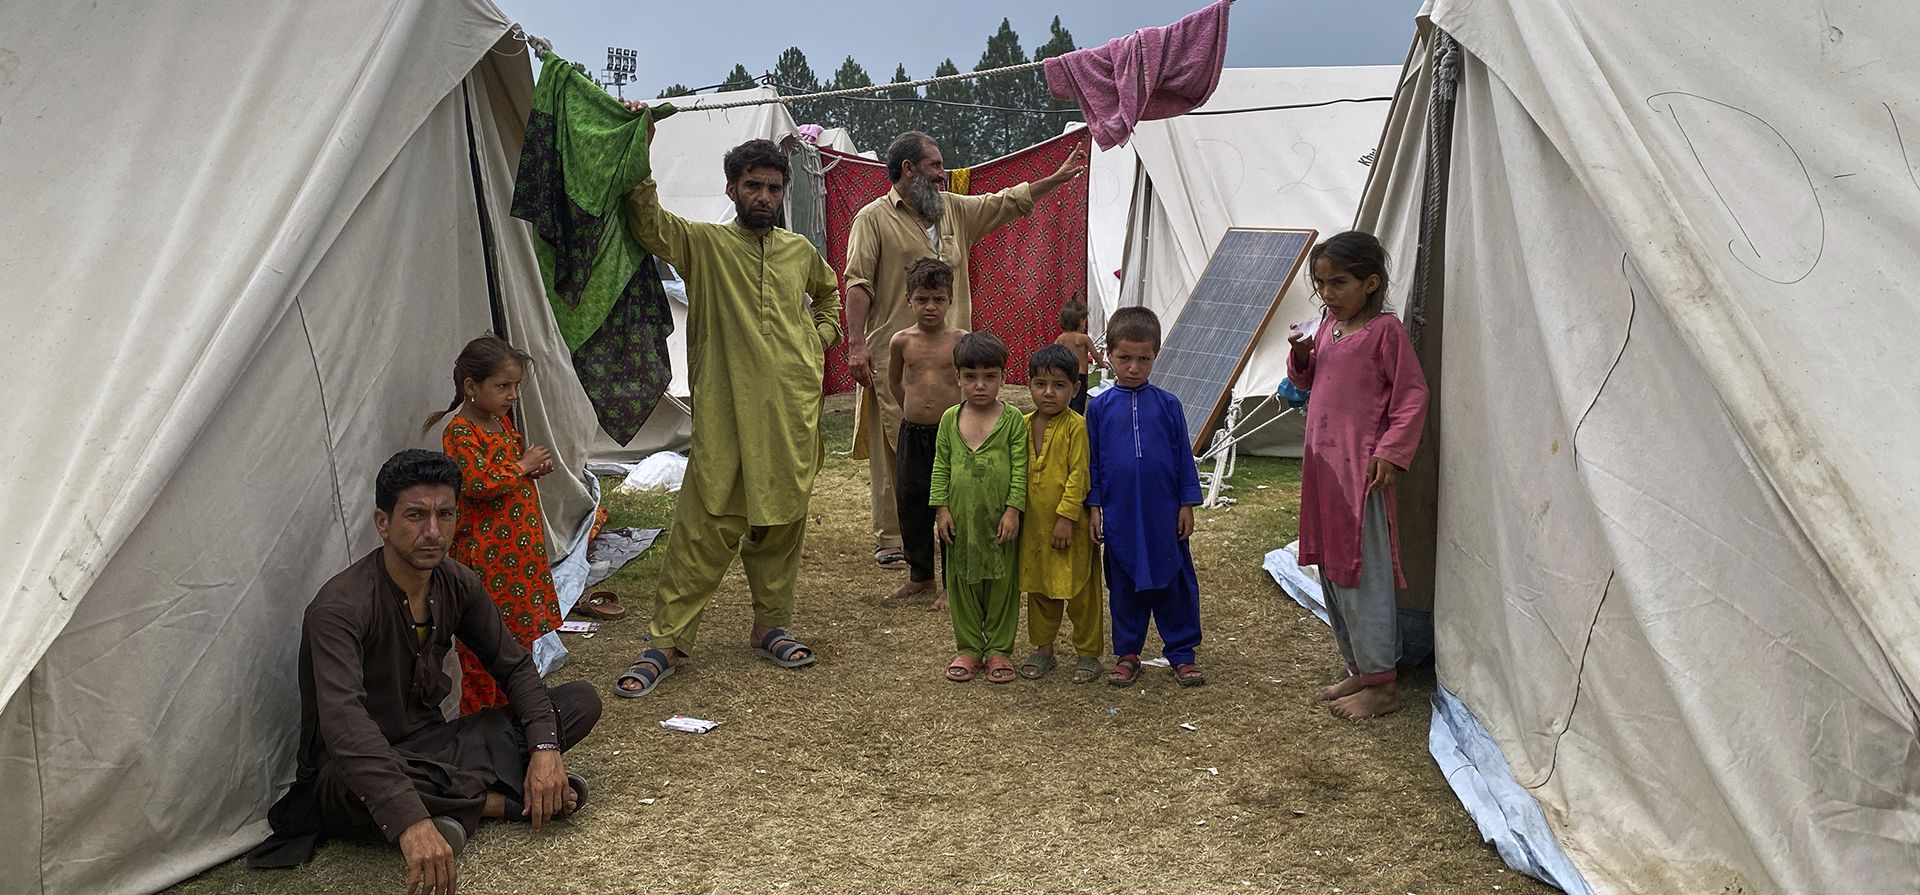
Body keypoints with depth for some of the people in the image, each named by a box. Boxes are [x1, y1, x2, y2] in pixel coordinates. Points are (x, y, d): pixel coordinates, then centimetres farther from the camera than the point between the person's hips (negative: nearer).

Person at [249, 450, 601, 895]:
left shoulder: (457, 583, -5)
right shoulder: (340, 608, -27)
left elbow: (514, 667, 4)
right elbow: (344, 722, -42)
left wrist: (545, 746, -15)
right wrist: (410, 823, -54)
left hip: (429, 747, 6)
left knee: (581, 701, -5)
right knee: (351, 779, -44)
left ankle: (455, 805, -20)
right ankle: (510, 799, -22)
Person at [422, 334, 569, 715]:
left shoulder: (502, 422, 12)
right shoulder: (459, 433, -16)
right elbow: (478, 483, -28)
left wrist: (535, 466, 7)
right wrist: (522, 466, -18)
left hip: (518, 548, 9)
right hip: (484, 554, -9)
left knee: (517, 630, 16)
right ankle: (478, 712, 9)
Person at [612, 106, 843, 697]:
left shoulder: (800, 250, 13)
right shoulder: (703, 243, 1)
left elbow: (829, 293, 33)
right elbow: (649, 226, -17)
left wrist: (824, 335, 16)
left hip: (793, 411, 4)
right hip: (725, 411, -4)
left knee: (781, 521, 11)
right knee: (705, 525, -5)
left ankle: (772, 627, 25)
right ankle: (668, 642, 3)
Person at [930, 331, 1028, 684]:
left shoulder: (1012, 419, -3)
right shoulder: (950, 419, 5)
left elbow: (1020, 469, -5)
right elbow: (941, 467, 7)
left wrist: (1013, 510, -11)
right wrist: (941, 509, 1)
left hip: (1000, 519, -2)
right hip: (961, 518, 3)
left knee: (1002, 583, 7)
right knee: (962, 582, 10)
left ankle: (999, 649, 20)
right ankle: (968, 648, 23)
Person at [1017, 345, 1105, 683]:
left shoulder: (1077, 427, -12)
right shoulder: (1024, 425, 6)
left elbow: (1079, 475, -15)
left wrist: (1066, 516, -18)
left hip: (1070, 526, -6)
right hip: (1033, 525, 6)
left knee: (1081, 592, 5)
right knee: (1039, 590, 16)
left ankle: (1088, 653, 17)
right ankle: (1042, 648, 30)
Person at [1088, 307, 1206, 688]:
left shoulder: (1167, 404, -1)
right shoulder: (1100, 407, 0)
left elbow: (1184, 456, 4)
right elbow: (1092, 460, 5)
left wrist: (1187, 504, 2)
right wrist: (1094, 507, 2)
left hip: (1165, 513, 0)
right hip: (1119, 515, 0)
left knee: (1176, 585, 7)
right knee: (1124, 587, 11)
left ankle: (1182, 653, 20)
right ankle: (1127, 654, 23)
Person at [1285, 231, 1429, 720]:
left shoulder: (1385, 330, -12)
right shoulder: (1328, 325, 11)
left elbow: (1412, 395, -12)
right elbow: (1307, 381, 21)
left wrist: (1390, 452, -18)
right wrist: (1301, 355, 1)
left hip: (1360, 468, -9)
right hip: (1322, 461, 9)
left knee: (1363, 570, -3)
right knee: (1331, 567, 15)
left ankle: (1382, 682, 7)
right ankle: (1359, 668, 27)